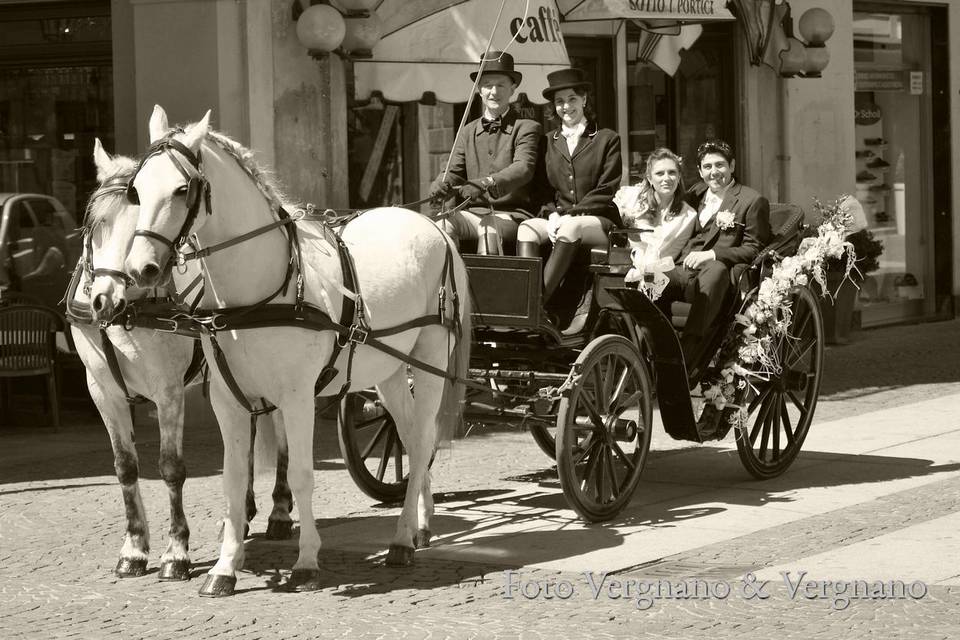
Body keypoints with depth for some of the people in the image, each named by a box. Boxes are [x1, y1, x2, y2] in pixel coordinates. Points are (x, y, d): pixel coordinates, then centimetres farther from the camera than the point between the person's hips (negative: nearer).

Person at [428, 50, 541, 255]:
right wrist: (442, 184, -14)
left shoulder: (526, 128, 4)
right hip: (473, 212, 4)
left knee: (489, 228, -36)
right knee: (444, 225, -27)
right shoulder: (468, 132, 20)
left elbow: (524, 168, -12)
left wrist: (485, 184, -31)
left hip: (512, 214, -4)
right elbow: (455, 171, 13)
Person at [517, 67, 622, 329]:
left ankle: (539, 302, -43)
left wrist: (568, 216, -12)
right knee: (527, 229, -30)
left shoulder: (607, 140, 8)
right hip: (558, 218, 3)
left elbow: (607, 191, -2)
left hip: (599, 221, -3)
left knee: (571, 229, -38)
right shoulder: (548, 142, 19)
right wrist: (552, 215, -8)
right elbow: (543, 190, 15)